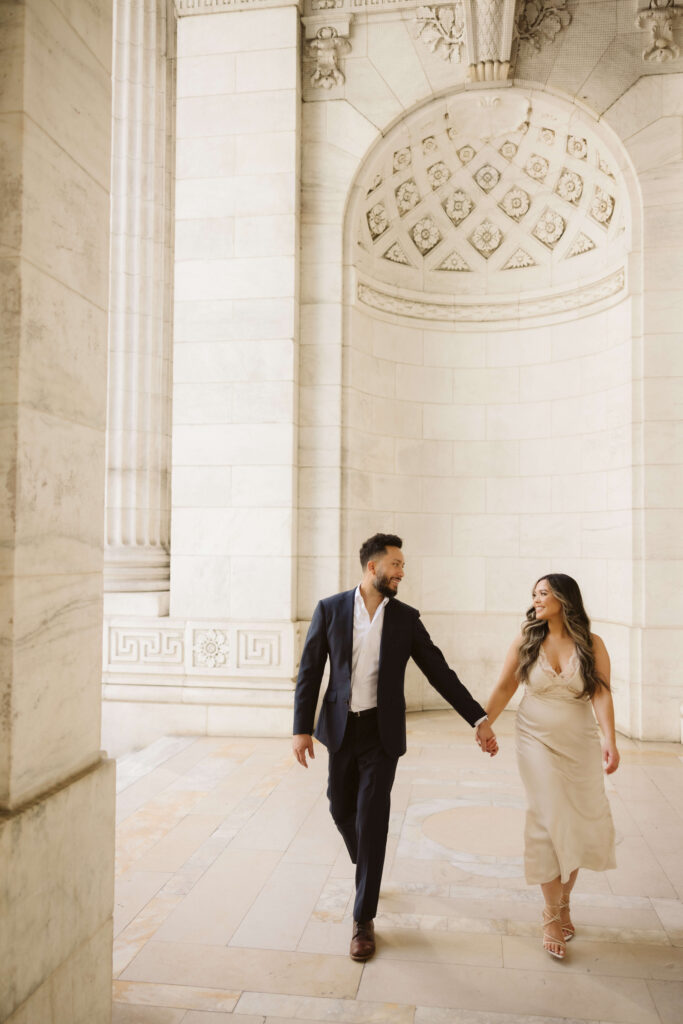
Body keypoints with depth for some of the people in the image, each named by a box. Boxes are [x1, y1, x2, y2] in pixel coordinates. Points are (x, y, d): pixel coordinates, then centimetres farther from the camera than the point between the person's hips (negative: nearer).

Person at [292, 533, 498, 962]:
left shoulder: (406, 618, -2)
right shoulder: (330, 609, -4)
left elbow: (440, 671, 0)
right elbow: (310, 671, -2)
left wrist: (479, 719, -5)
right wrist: (301, 728, -7)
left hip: (382, 733, -1)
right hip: (340, 729, 1)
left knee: (371, 822, -3)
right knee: (343, 811, 15)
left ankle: (364, 919, 11)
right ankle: (366, 867, 47)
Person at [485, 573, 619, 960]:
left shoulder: (592, 645, -5)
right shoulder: (526, 643, -2)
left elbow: (601, 694, -13)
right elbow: (504, 688, 3)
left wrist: (610, 740, -25)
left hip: (580, 745, 1)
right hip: (538, 742, -1)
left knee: (582, 824, 5)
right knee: (549, 821, -4)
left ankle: (564, 899, 29)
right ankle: (553, 914, 11)